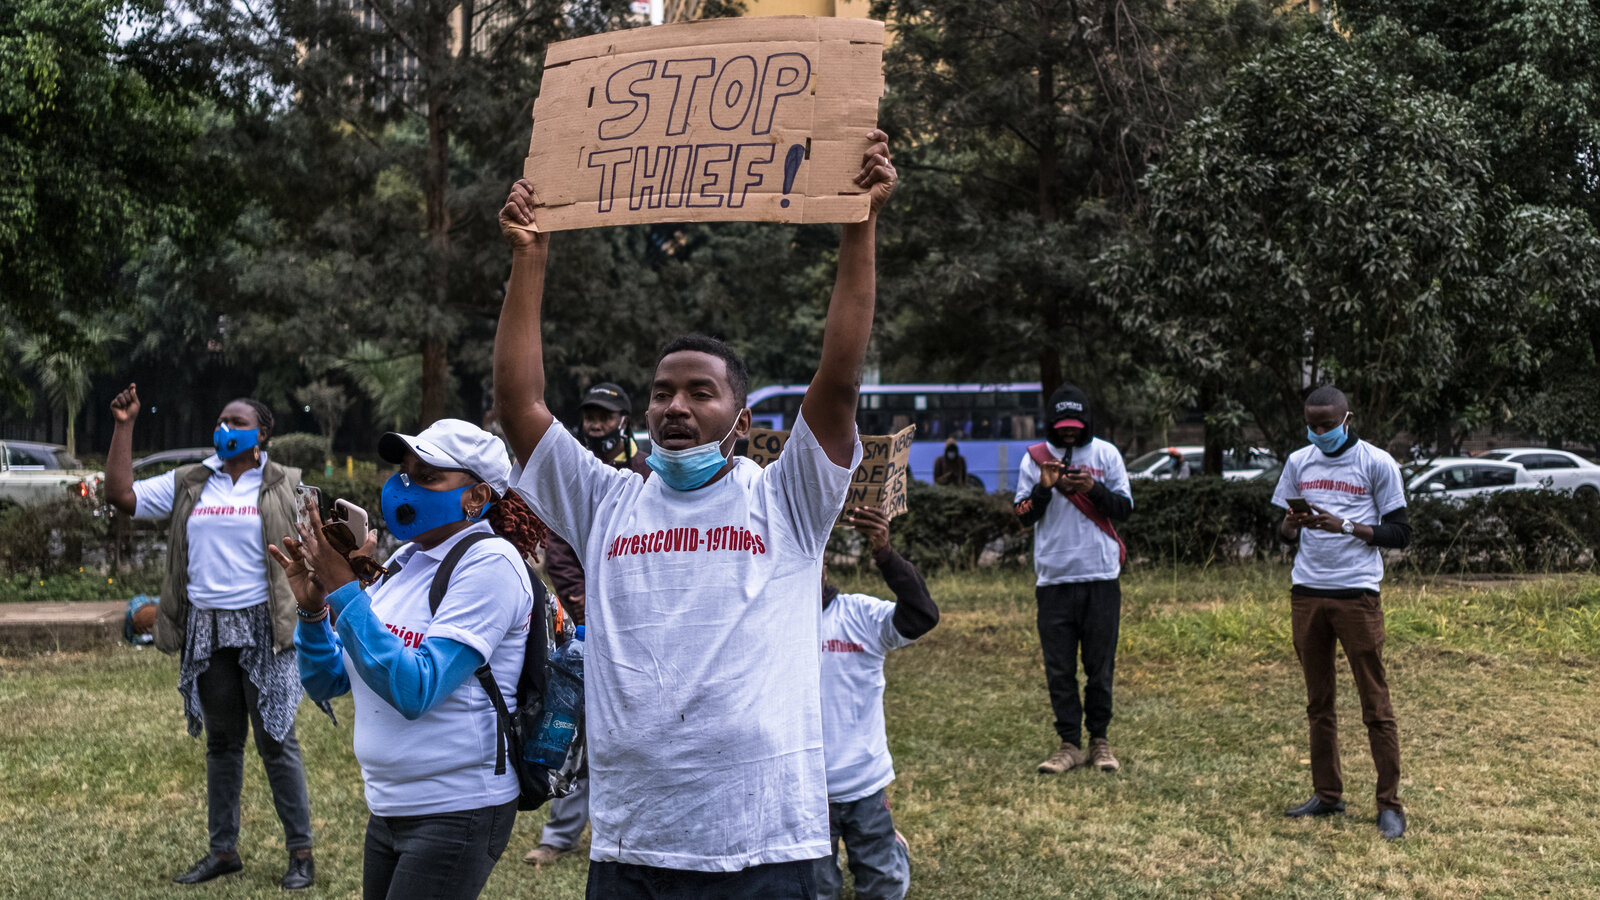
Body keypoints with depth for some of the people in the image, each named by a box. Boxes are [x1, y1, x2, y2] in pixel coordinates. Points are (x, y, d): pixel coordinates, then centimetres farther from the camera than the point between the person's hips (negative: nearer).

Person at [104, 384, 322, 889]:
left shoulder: (284, 487, 2)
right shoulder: (188, 485, 10)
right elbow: (121, 495, 4)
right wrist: (124, 427, 1)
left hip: (262, 626, -4)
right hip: (206, 629, 4)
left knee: (276, 740, -2)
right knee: (221, 742, 11)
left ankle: (300, 852, 5)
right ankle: (223, 850, 20)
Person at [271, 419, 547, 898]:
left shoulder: (488, 562, -15)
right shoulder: (405, 561, 7)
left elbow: (415, 690, -24)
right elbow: (328, 681, 11)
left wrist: (344, 589, -23)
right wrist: (313, 606, -7)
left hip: (457, 811, -8)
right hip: (389, 807, 8)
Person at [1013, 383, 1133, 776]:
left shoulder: (1106, 453, 6)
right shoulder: (1035, 457, 6)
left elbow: (1125, 508, 2)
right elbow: (1023, 515, 3)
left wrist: (1093, 488, -13)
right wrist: (1044, 488, -13)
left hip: (1101, 577, 0)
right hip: (1053, 578, 0)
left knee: (1101, 665, 4)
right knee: (1059, 669, 2)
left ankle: (1099, 739, 16)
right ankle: (1069, 743, 10)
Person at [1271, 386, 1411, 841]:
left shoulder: (1377, 463, 0)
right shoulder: (1299, 462, 14)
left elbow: (1399, 532, -2)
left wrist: (1345, 526, -15)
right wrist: (1292, 525, -6)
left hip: (1356, 593, -4)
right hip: (1306, 593, 5)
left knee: (1375, 702, -3)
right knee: (1318, 701, 9)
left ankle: (1390, 804, 1)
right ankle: (1327, 795, 17)